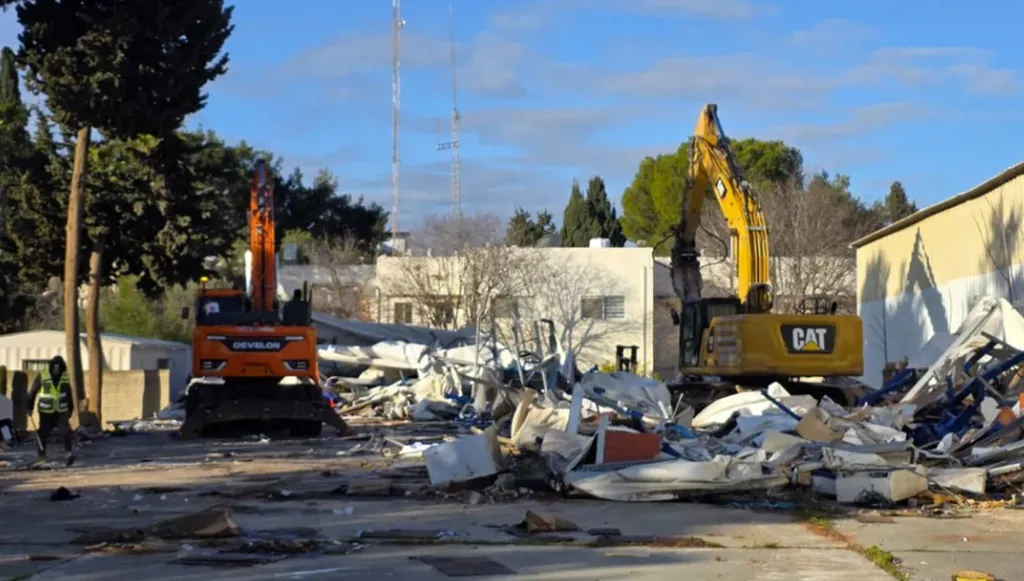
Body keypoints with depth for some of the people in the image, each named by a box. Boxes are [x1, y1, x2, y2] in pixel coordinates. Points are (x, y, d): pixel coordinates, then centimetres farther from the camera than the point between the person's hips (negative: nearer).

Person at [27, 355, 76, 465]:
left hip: (61, 411, 2)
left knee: (67, 430, -16)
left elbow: (69, 394, 11)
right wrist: (29, 407, -1)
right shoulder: (42, 376, -10)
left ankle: (70, 453, -18)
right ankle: (42, 455, 22)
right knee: (43, 433, 5)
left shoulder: (65, 377, 0)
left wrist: (71, 409, 15)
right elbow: (33, 392, -2)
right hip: (46, 411, -2)